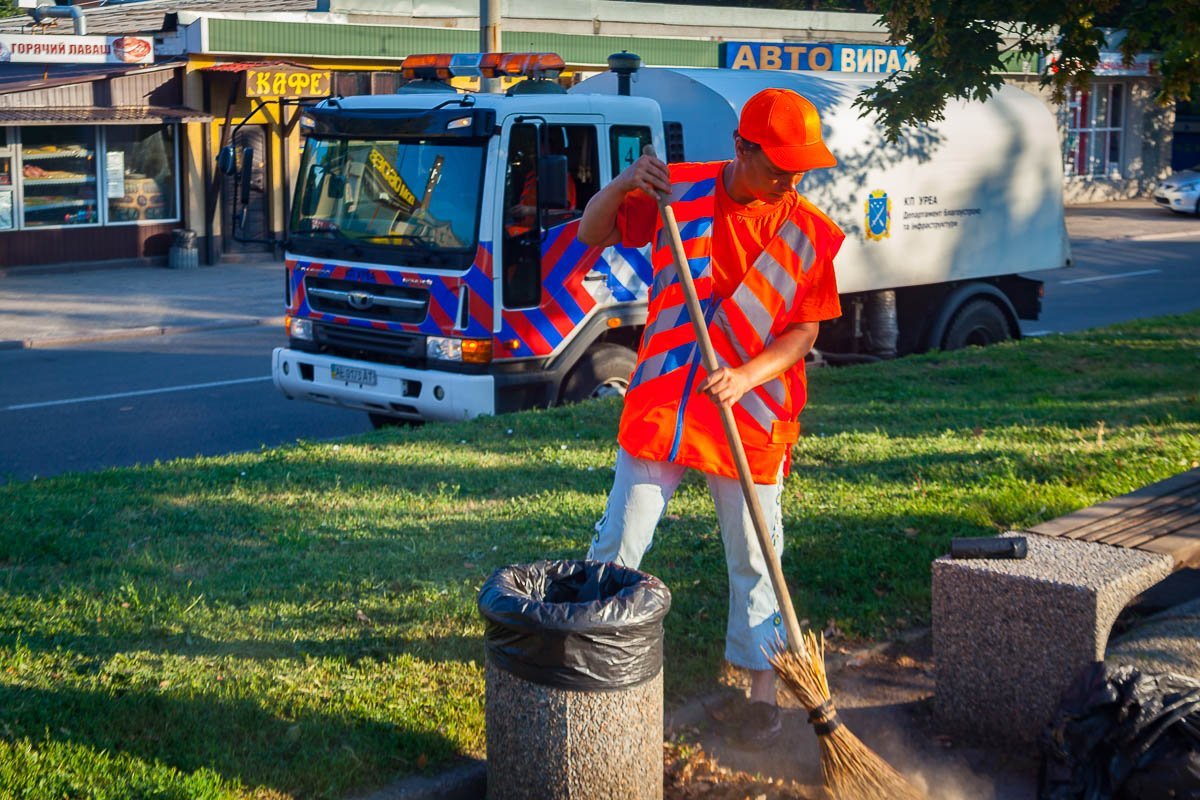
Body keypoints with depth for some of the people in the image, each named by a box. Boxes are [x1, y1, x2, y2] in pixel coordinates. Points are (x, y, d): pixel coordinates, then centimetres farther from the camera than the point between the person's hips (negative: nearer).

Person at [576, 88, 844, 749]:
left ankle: (761, 690, 24)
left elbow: (804, 332, -4)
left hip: (753, 415, 0)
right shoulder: (682, 191, -3)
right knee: (616, 547, 6)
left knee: (752, 563, 9)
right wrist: (623, 186, -21)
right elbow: (591, 236, 0)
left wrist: (745, 376, -21)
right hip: (660, 403, 1)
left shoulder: (810, 233, -4)